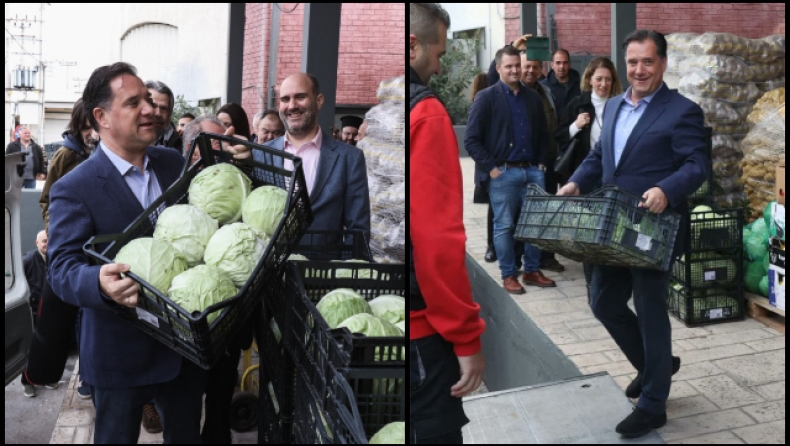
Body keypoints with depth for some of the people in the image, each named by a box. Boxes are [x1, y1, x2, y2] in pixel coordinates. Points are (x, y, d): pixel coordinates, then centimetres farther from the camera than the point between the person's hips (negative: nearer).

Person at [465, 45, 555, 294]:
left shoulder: (533, 97, 12)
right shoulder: (486, 98, -3)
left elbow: (543, 134, 19)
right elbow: (471, 139, -8)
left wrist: (542, 163, 7)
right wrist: (491, 168, -12)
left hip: (532, 171, 5)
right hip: (503, 173, -4)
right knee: (504, 225, 2)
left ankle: (532, 271, 23)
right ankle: (508, 275, 14)